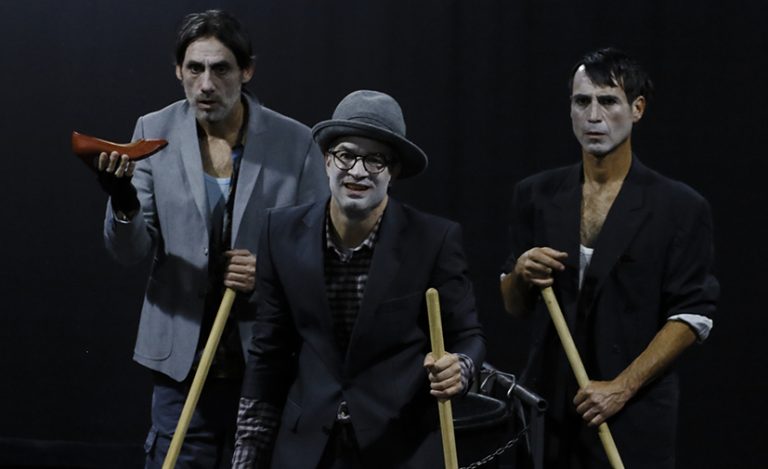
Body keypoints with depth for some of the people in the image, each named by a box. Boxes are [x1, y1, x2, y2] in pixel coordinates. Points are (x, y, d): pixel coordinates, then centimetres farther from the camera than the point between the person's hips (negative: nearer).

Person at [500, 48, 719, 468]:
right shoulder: (537, 195, 7)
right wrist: (521, 274, -8)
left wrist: (622, 387, -13)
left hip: (634, 417, -3)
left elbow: (692, 315, -6)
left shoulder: (680, 207, -3)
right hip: (547, 406, 3)